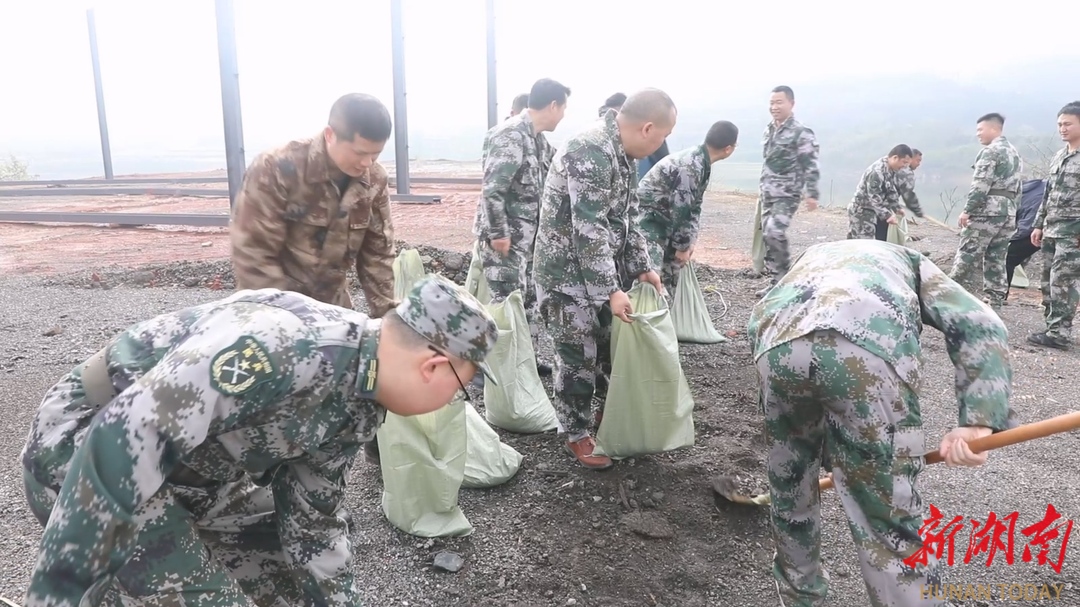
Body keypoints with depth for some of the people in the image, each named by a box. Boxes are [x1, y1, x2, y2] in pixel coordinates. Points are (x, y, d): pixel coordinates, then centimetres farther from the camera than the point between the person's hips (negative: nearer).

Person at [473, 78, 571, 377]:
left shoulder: (538, 139, 9)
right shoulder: (510, 136, -20)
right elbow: (492, 189, -24)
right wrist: (498, 234, -22)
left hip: (528, 235, 10)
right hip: (505, 238, -10)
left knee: (528, 300, 16)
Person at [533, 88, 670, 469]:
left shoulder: (622, 151, 5)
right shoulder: (591, 152, -26)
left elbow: (627, 216, 13)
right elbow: (589, 230, -28)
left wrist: (642, 267, 11)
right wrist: (610, 291, -26)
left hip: (602, 268, 9)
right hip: (569, 272, -9)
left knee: (609, 347, 20)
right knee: (578, 358, 2)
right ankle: (576, 436, 19)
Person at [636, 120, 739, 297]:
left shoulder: (702, 163, 3)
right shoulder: (691, 166, -28)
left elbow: (694, 205, 10)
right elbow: (680, 210, -24)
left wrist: (689, 241, 6)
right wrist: (683, 246, -13)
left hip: (664, 219, 10)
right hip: (647, 215, -10)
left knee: (671, 272, 16)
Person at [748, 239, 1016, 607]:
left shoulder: (811, 257, 46)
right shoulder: (910, 261, 38)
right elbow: (979, 327, 17)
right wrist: (978, 422, 7)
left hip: (777, 343, 4)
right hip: (868, 348, -3)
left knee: (788, 485, 27)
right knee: (891, 516, 7)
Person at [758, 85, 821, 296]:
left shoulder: (801, 133, -12)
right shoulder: (768, 130, 11)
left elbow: (811, 165, -14)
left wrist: (812, 194, -19)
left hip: (788, 194, -8)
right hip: (768, 193, 8)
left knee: (775, 232, -21)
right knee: (767, 235, 7)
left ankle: (785, 279, -6)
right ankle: (777, 280, 16)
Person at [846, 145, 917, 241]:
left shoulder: (892, 169, 5)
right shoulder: (876, 171, -25)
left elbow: (892, 191, 18)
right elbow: (874, 198, -27)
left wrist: (896, 208, 12)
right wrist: (887, 215, -27)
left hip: (877, 213, 10)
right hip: (862, 213, -10)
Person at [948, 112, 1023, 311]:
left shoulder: (990, 151, -8)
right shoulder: (1014, 153, 21)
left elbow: (981, 184, -17)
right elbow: (1017, 188, 22)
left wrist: (967, 210, -16)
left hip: (987, 210, -9)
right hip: (1008, 211, 9)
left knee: (967, 256, -7)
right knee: (996, 260, 9)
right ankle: (994, 304, 9)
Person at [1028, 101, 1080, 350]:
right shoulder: (1058, 156, 15)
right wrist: (1039, 225, 17)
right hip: (1051, 230, 8)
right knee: (1048, 282, 8)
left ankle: (1059, 334, -5)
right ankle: (1053, 328, 16)